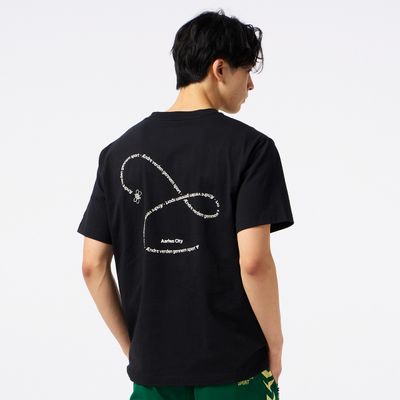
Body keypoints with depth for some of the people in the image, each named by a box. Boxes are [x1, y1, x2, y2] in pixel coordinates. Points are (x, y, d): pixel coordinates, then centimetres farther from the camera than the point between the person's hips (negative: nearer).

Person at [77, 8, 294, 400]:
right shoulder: (249, 146, -10)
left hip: (151, 368, 4)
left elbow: (93, 266, 2)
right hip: (234, 367, -4)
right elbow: (253, 261, -18)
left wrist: (132, 346, 11)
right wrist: (275, 344, -4)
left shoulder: (119, 151, 3)